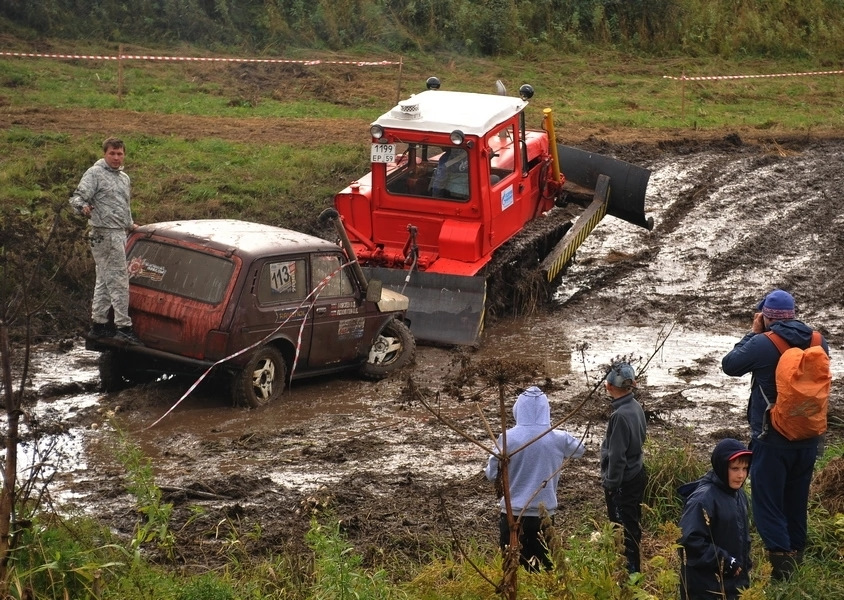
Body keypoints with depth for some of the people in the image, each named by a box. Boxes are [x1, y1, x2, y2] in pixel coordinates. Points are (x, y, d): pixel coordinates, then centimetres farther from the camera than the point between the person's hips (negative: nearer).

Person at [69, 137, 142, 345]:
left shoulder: (124, 178, 20)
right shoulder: (95, 174, -6)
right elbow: (77, 197, -15)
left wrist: (130, 225, 25)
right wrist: (83, 207, -34)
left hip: (119, 234, 9)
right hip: (105, 233, -9)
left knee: (105, 281, 13)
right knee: (119, 280, -10)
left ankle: (99, 324, 20)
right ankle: (124, 327, -10)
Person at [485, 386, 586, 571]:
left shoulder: (507, 438, -11)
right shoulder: (558, 439, -6)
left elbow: (492, 474, -4)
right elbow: (580, 449, 16)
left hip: (513, 513, -2)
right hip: (544, 513, 2)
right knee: (544, 567, 12)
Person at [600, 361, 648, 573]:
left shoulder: (620, 416, -25)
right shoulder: (636, 407, 2)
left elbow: (617, 456, -23)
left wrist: (611, 484, -12)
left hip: (623, 483, -9)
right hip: (637, 475, 9)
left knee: (625, 532, 0)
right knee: (633, 526, 20)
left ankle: (630, 571, 7)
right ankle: (633, 570, 32)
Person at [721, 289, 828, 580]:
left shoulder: (763, 344, -18)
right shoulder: (818, 343, -2)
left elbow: (729, 365, -6)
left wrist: (753, 334, 4)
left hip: (772, 439, -6)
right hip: (808, 439, 6)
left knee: (768, 504, 1)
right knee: (797, 502, 18)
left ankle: (781, 563, -8)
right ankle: (796, 557, 26)